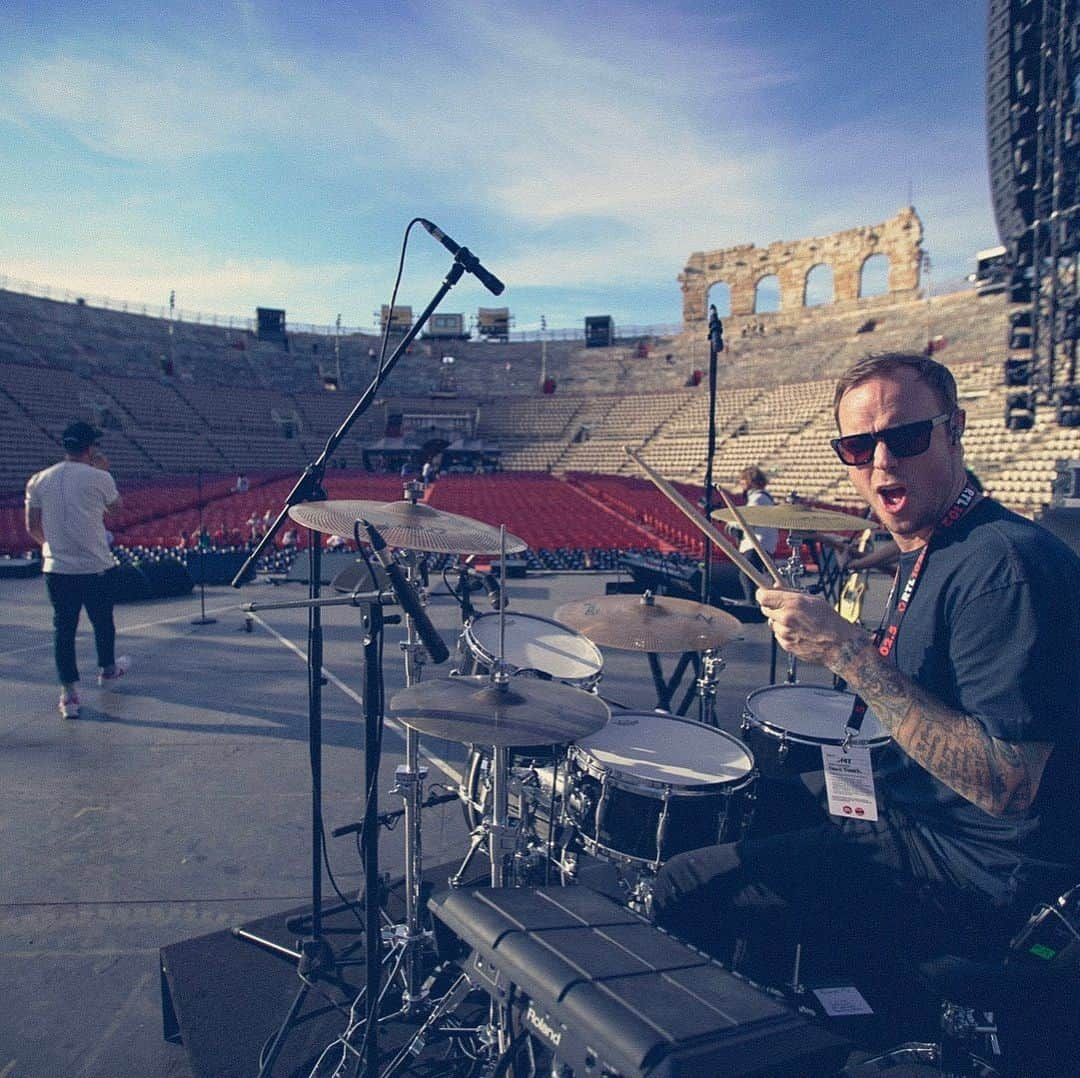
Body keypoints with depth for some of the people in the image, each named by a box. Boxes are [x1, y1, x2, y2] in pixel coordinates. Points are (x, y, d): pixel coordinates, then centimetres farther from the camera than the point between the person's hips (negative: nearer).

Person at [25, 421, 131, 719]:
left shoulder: (38, 480, 2)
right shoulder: (99, 478, -8)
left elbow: (32, 527, 7)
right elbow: (115, 506, 12)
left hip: (57, 569, 3)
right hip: (98, 567, -2)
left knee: (63, 628, 9)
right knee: (103, 622, 19)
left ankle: (69, 693, 9)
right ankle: (107, 670, 40)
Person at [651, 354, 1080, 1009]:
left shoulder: (1001, 563, -24)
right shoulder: (926, 555, 7)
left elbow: (1005, 784, -29)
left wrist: (849, 653, -32)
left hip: (978, 875, -10)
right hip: (921, 815, 10)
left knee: (688, 890, -13)